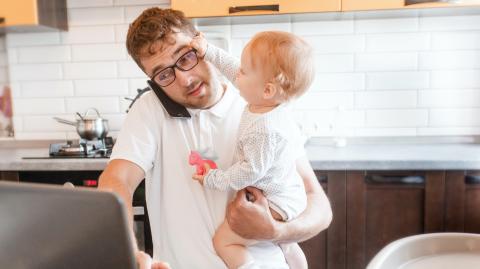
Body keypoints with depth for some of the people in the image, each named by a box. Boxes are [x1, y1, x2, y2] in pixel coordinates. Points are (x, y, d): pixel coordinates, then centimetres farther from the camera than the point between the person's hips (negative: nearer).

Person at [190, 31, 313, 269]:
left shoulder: (264, 130, -35)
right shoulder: (270, 102, -8)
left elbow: (251, 171, -27)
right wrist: (208, 51, 5)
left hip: (274, 205, -10)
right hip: (288, 196, 10)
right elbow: (233, 68, 4)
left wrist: (213, 179, -15)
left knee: (223, 241, -7)